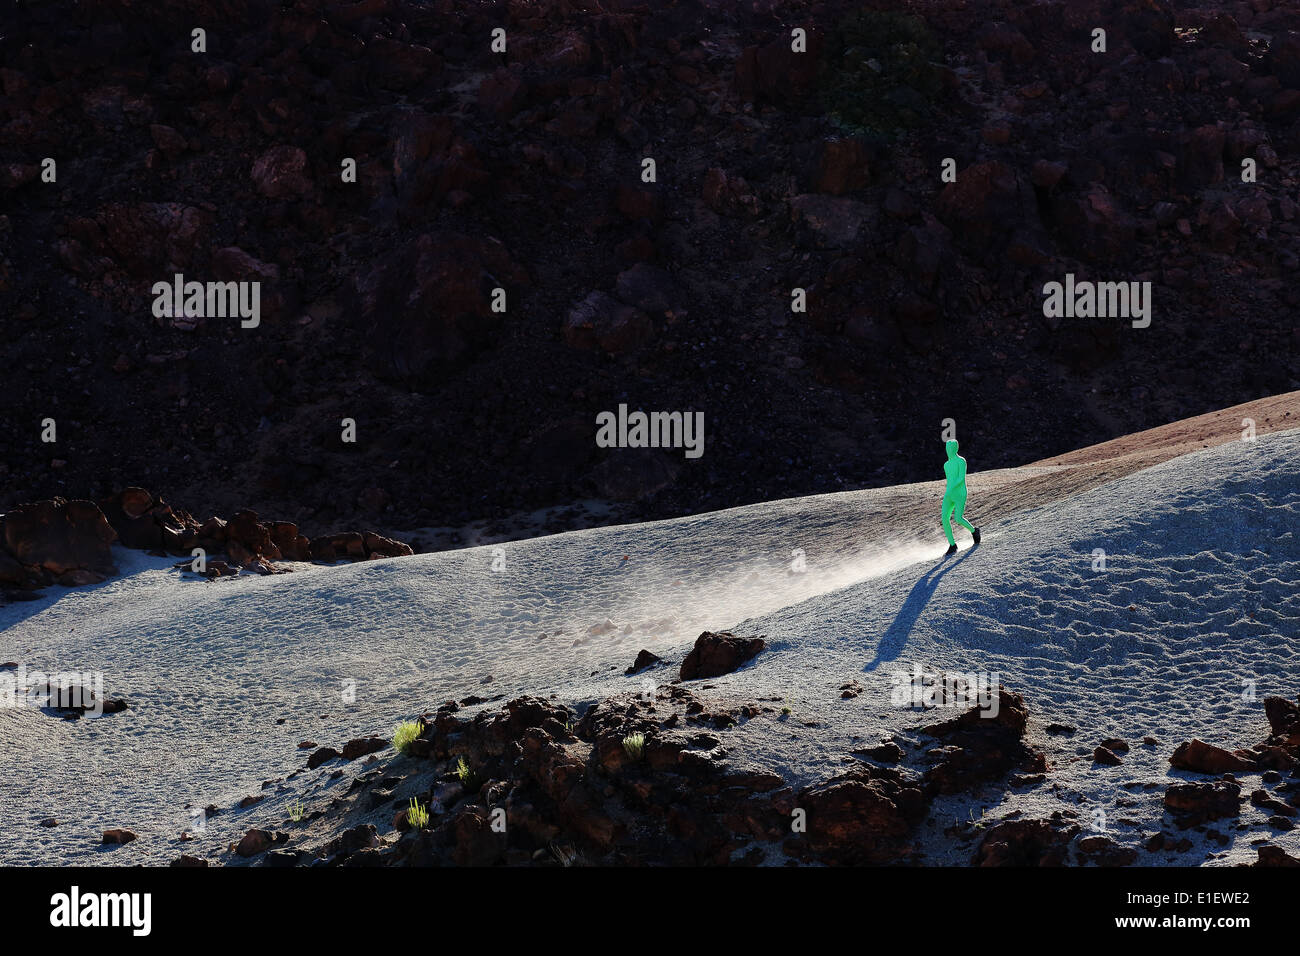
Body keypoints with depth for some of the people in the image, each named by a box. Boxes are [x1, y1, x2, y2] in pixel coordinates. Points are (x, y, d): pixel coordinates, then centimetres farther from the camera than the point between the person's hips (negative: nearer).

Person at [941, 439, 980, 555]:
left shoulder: (961, 461, -4)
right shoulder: (946, 465, 19)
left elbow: (961, 478, -15)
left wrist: (950, 489, -25)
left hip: (960, 494, -7)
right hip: (949, 495, 7)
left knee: (958, 519, -17)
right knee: (945, 518, -10)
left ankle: (974, 531, 16)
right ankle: (952, 546, -3)